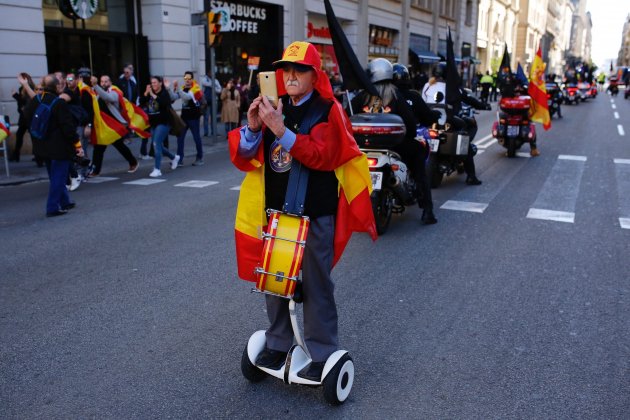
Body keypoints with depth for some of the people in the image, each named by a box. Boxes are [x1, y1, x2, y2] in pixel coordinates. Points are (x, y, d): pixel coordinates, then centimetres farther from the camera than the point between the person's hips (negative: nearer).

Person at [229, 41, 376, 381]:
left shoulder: (327, 110, -5)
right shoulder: (274, 108, 8)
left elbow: (323, 155, -23)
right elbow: (243, 158, 2)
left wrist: (282, 130, -32)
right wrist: (253, 128, -17)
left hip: (315, 212, -5)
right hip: (275, 209, 5)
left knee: (315, 283, 1)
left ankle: (322, 354, 15)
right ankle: (278, 343, 31)